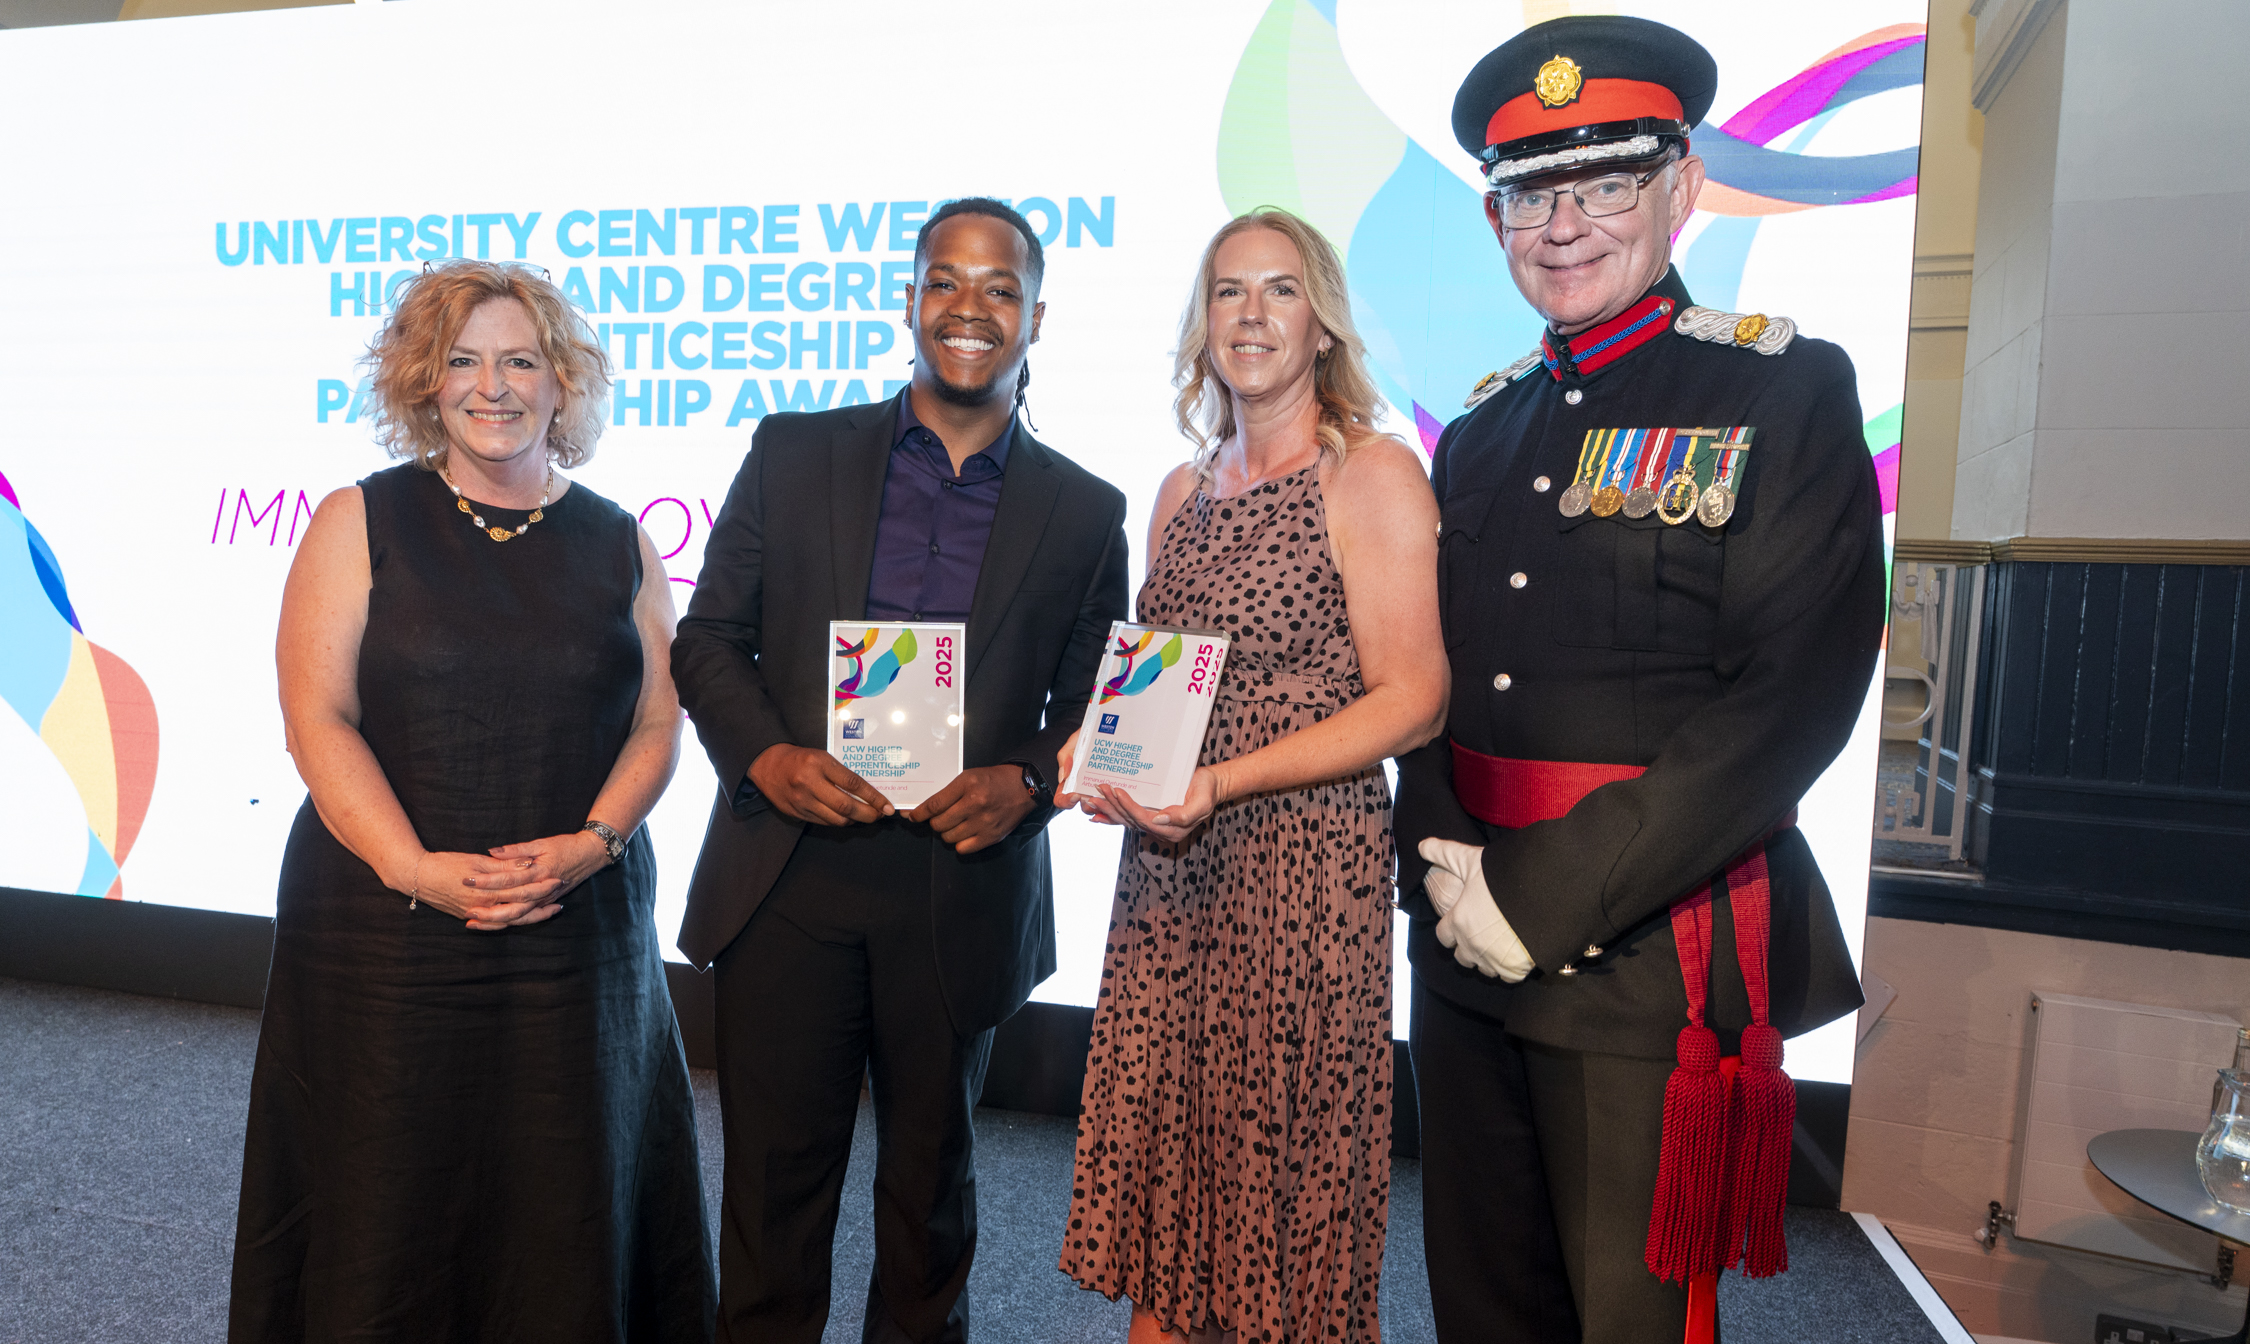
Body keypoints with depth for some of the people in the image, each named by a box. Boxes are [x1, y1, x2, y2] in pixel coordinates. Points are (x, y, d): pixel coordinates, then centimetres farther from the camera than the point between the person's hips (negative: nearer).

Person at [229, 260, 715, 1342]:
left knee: (566, 1203, 10)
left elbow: (657, 724, 5)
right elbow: (316, 720, -5)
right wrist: (414, 867, -17)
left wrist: (593, 842, -11)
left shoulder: (618, 544, 7)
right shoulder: (359, 525, 2)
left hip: (578, 931, 2)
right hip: (383, 930, -1)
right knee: (383, 1204, 9)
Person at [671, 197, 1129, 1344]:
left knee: (931, 1181, 18)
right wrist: (766, 756, -13)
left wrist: (1025, 785, -13)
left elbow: (1092, 712, 7)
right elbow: (706, 639, 5)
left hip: (962, 896, 1)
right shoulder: (793, 455, 4)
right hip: (787, 877, 0)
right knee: (773, 1177, 11)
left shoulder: (1086, 513, 4)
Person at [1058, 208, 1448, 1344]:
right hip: (1168, 866, 6)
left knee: (1277, 1161, 4)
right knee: (1153, 1145, 10)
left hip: (1305, 864, -5)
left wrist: (1223, 783, -18)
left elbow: (1412, 699, -11)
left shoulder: (1375, 476, -5)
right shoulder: (1181, 492, 14)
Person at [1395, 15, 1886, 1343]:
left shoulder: (1787, 389, -5)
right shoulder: (1483, 426, 12)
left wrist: (1543, 898, -17)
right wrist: (1444, 858, -5)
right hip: (1463, 938, 5)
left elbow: (1794, 696, -15)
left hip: (1652, 953, -5)